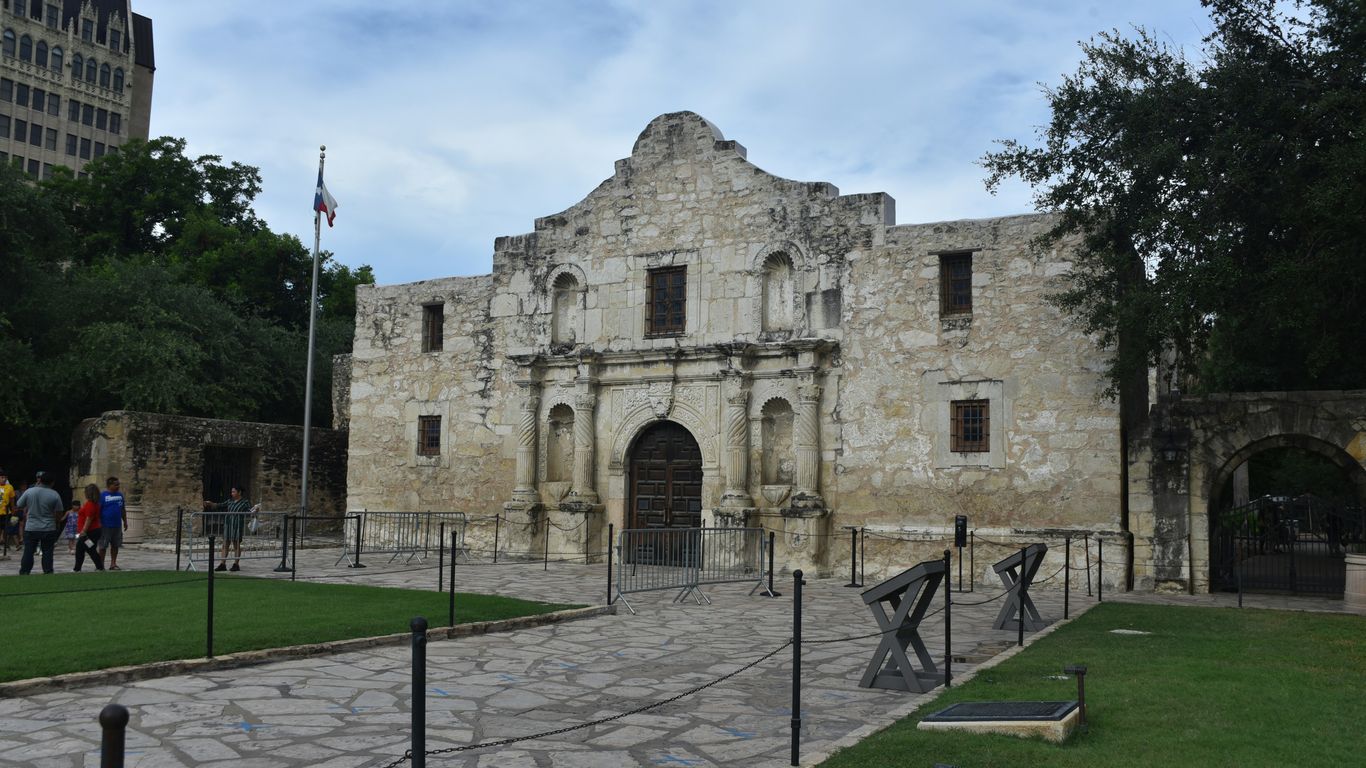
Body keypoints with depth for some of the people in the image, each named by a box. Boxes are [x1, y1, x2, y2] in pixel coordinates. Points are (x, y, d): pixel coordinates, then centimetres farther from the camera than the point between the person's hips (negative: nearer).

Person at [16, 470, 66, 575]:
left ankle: (24, 573, 11)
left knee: (28, 552, 8)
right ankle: (48, 572, 7)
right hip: (49, 529, 0)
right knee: (47, 552, 6)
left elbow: (19, 506, 5)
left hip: (31, 528, 0)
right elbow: (59, 513, -3)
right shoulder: (54, 495, -8)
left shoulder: (29, 492, -7)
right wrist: (58, 526, 13)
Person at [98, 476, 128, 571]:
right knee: (103, 546, 0)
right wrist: (99, 523, -14)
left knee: (115, 545, 9)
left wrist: (125, 521, 17)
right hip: (105, 526, -5)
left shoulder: (120, 495, 11)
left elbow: (123, 509, 18)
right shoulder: (102, 495, -6)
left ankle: (113, 564, 17)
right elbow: (98, 510, -9)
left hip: (117, 525, 6)